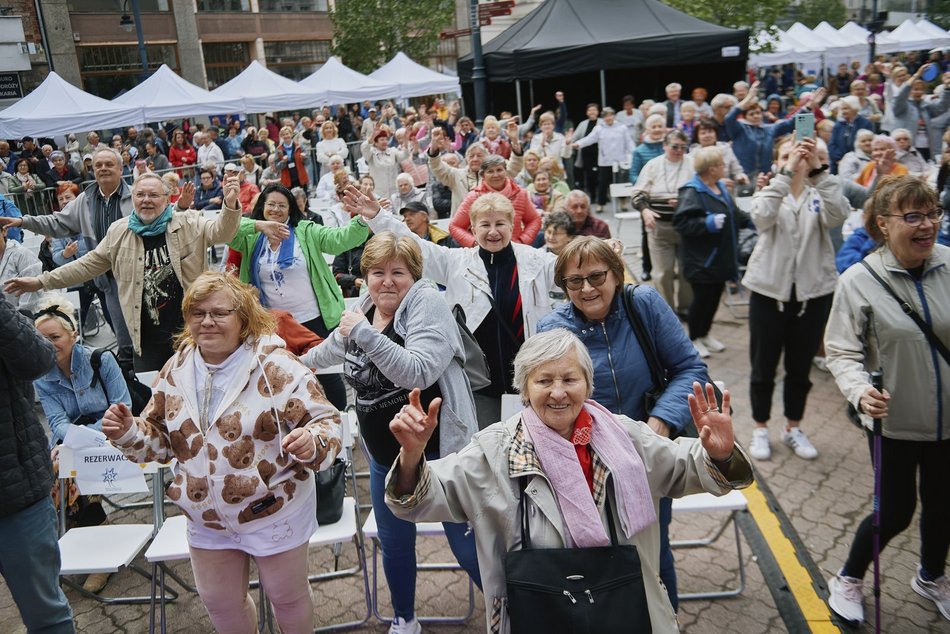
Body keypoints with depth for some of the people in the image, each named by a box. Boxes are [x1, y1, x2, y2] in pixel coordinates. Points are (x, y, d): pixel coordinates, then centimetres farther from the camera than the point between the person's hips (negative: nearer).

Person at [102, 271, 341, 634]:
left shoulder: (277, 366, -18)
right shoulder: (176, 371, -1)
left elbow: (326, 423, -17)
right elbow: (161, 439, 8)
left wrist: (311, 443, -39)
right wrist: (129, 434, -12)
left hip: (274, 513, -4)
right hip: (207, 519, 5)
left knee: (287, 596, 16)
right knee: (220, 603, 21)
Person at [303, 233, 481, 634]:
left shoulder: (427, 303, -15)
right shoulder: (362, 309, 6)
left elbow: (417, 373, -30)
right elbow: (332, 348, 28)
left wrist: (366, 333, -27)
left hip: (437, 450, -7)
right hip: (384, 453, 7)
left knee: (468, 546, 0)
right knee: (394, 545, 21)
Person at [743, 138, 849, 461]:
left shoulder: (819, 195, 3)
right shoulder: (768, 194, 1)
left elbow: (838, 215, -21)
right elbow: (762, 216, -24)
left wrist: (818, 169, -28)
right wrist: (787, 172, -30)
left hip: (813, 293, 2)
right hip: (769, 291, -1)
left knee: (800, 368, 14)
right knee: (763, 368, 8)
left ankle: (793, 428, 32)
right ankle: (760, 430, 25)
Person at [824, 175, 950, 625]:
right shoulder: (860, 281, -15)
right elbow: (842, 351, -13)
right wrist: (860, 391, -29)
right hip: (895, 420, -3)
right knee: (895, 511, 6)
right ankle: (848, 580, 34)